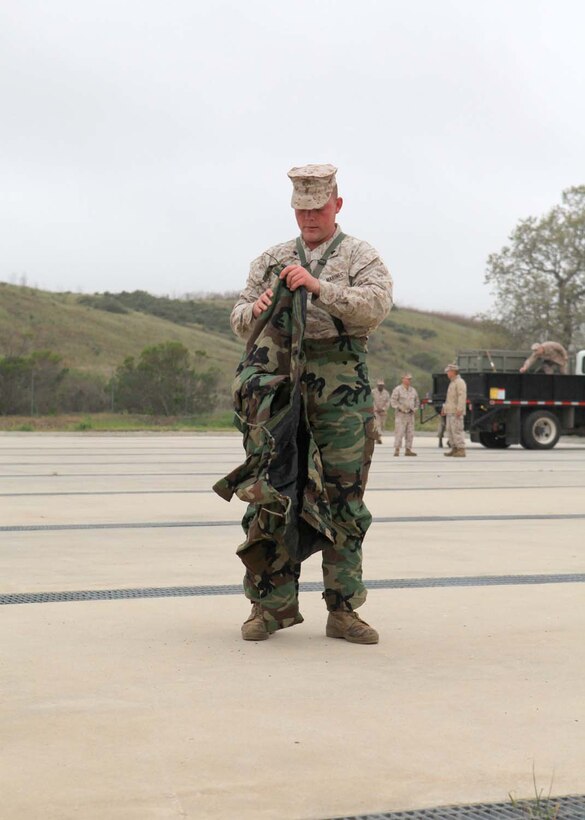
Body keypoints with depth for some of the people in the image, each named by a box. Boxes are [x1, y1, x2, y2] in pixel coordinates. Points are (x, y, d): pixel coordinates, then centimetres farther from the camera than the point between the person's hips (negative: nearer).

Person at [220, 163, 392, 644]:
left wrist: (318, 287, -20)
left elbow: (376, 305, -10)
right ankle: (273, 604, 7)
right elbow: (240, 321, 13)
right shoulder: (272, 261, 18)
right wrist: (258, 309, -10)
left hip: (341, 391, -2)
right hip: (279, 385, 2)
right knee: (273, 494, 1)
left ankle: (344, 609, 6)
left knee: (342, 499, -1)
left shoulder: (360, 257, 9)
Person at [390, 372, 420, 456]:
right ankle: (397, 450, -9)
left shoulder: (413, 390, 13)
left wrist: (414, 408, 5)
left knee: (410, 433, 4)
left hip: (410, 414, 6)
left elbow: (417, 402, 22)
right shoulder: (397, 389, -5)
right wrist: (401, 408, -18)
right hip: (400, 415, -6)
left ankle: (408, 450, 8)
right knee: (399, 432, -11)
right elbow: (393, 401, -10)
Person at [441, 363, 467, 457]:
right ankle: (454, 449, 13)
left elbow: (462, 396, -20)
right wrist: (444, 408, 27)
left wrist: (459, 409, -28)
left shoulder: (460, 382, -10)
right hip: (450, 411, 10)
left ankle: (461, 450, -14)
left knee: (457, 430, -13)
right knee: (450, 430, 9)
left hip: (456, 412, -10)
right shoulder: (452, 383, 21)